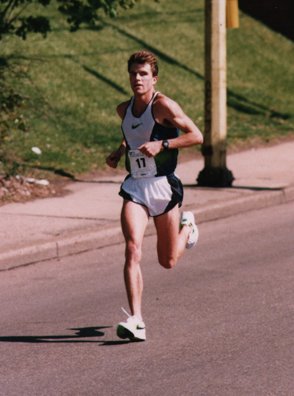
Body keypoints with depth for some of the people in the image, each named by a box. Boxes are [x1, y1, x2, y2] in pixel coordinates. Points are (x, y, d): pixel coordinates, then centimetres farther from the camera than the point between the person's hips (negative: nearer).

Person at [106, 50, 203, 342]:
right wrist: (119, 152, 10)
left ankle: (187, 226, 45)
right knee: (132, 250, -20)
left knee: (168, 262, 10)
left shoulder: (163, 105, -11)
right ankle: (136, 321, -24)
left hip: (163, 186, -4)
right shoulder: (124, 109, 8)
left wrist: (161, 145, -23)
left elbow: (196, 136, -15)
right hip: (134, 188, 4)